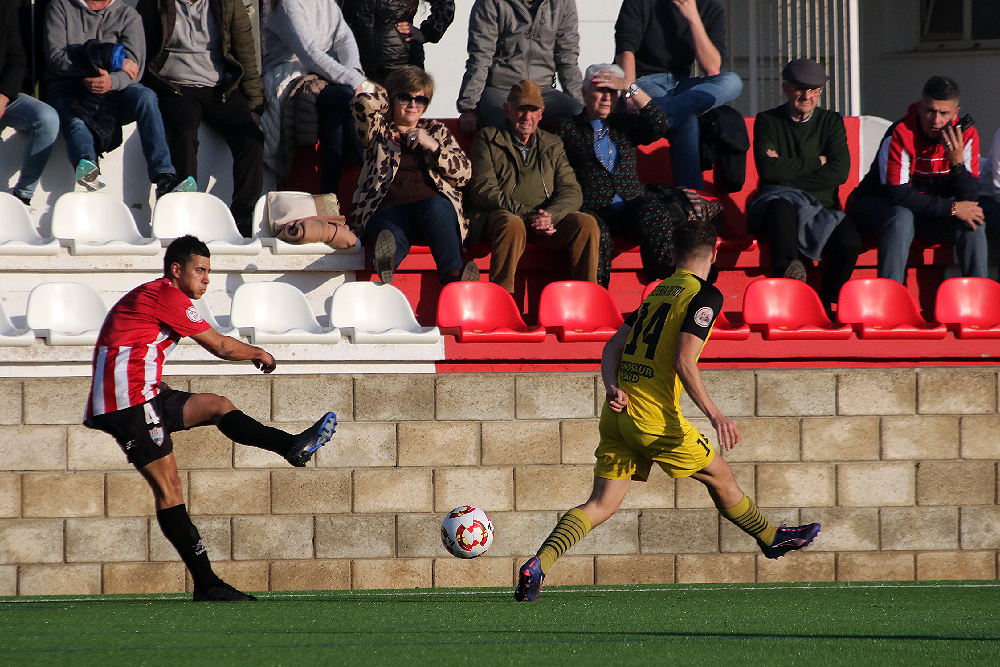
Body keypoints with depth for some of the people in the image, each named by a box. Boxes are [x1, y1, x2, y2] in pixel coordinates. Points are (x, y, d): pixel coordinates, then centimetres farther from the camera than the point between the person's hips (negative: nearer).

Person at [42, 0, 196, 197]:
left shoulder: (128, 16, 14)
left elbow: (133, 67, -1)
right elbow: (55, 57, -6)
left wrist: (111, 81, -26)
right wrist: (113, 63, -10)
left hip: (112, 92, 2)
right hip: (65, 89, -2)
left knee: (146, 97, -29)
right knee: (76, 125, -36)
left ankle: (164, 179, -41)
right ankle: (88, 165, -70)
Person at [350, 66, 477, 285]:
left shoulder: (437, 131, 27)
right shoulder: (379, 131, 23)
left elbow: (464, 174, 16)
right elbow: (361, 103, 2)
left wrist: (433, 146, 2)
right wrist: (388, 100, 21)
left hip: (434, 202, 1)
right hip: (389, 207, -1)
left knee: (436, 206, -37)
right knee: (394, 237, -37)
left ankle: (452, 275, -55)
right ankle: (385, 262, -74)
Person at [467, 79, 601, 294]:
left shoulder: (552, 145, 21)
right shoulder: (487, 139, 10)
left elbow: (571, 192, 10)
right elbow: (482, 191, -3)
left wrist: (549, 215, -14)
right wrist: (526, 216, -15)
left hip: (547, 219, 4)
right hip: (501, 214, -4)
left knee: (587, 224, -23)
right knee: (512, 224, -38)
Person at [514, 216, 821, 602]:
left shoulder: (657, 292, 18)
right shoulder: (704, 295, -6)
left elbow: (613, 346, 14)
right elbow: (684, 362, -17)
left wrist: (612, 387, 0)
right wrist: (713, 415, -16)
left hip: (619, 410, 7)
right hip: (653, 415, -7)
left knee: (602, 504, 3)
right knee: (719, 476, 15)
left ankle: (537, 565, -13)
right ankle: (771, 539, 32)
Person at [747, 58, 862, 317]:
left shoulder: (831, 121, 13)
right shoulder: (767, 121, 9)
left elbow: (839, 172, -2)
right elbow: (769, 170, -8)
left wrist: (789, 176, -7)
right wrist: (816, 162, -3)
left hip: (822, 207, 2)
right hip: (778, 201, -2)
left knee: (849, 240, -31)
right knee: (782, 206, -40)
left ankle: (826, 305, -17)